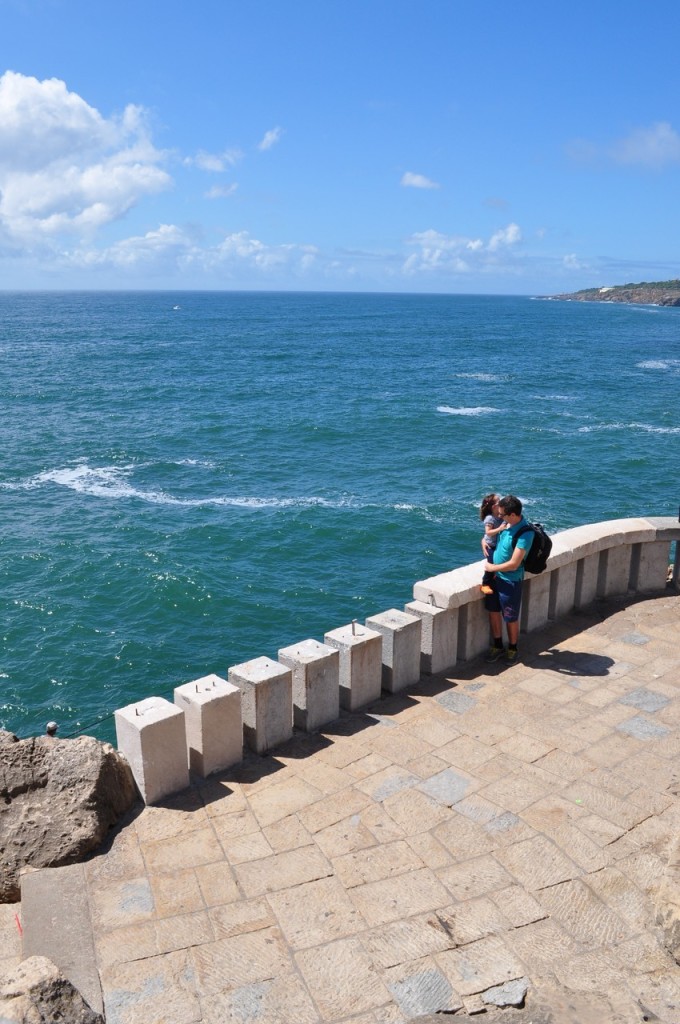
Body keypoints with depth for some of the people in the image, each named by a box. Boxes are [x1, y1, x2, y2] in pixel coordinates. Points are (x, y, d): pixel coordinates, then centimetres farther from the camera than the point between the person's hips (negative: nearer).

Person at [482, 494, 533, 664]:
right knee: (493, 611, 16)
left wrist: (492, 568, -14)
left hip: (510, 580, -7)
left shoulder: (525, 533, -26)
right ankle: (497, 646, 34)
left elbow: (513, 564, -26)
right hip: (495, 575, 7)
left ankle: (512, 649, 31)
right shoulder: (505, 522, -5)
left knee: (511, 618, 10)